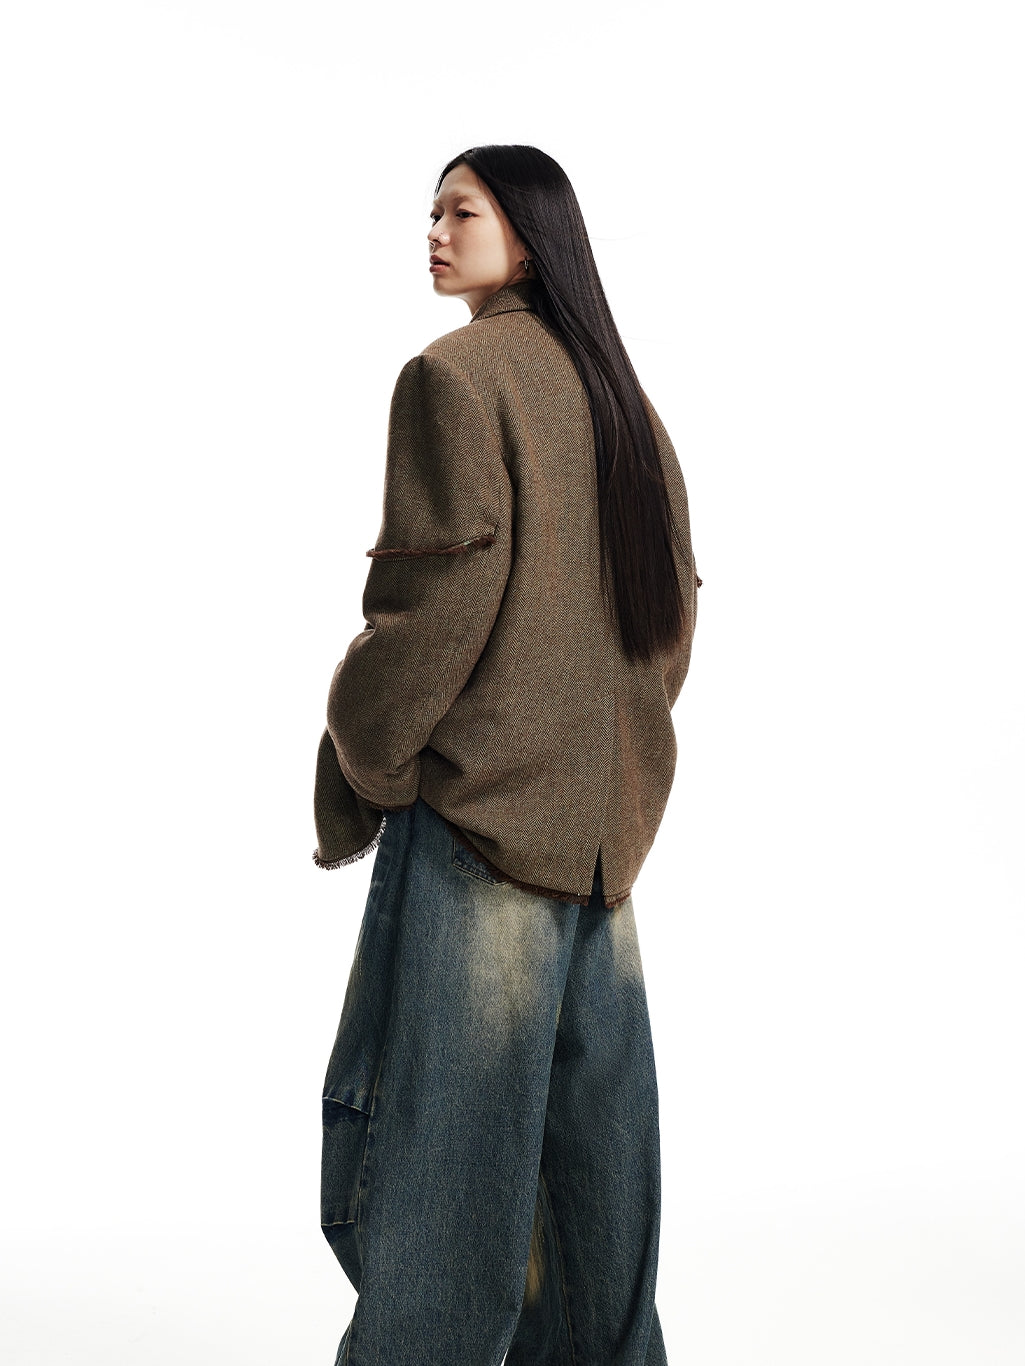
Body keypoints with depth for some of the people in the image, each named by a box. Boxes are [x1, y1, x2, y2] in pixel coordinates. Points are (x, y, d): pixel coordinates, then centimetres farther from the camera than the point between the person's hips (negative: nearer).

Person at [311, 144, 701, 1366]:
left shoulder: (455, 375, -8)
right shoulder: (621, 395, 14)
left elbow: (432, 605, -15)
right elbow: (674, 602, 16)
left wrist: (350, 788, -6)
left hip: (479, 806, -8)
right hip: (605, 813, 8)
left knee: (438, 1140, -2)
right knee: (589, 1121, 13)